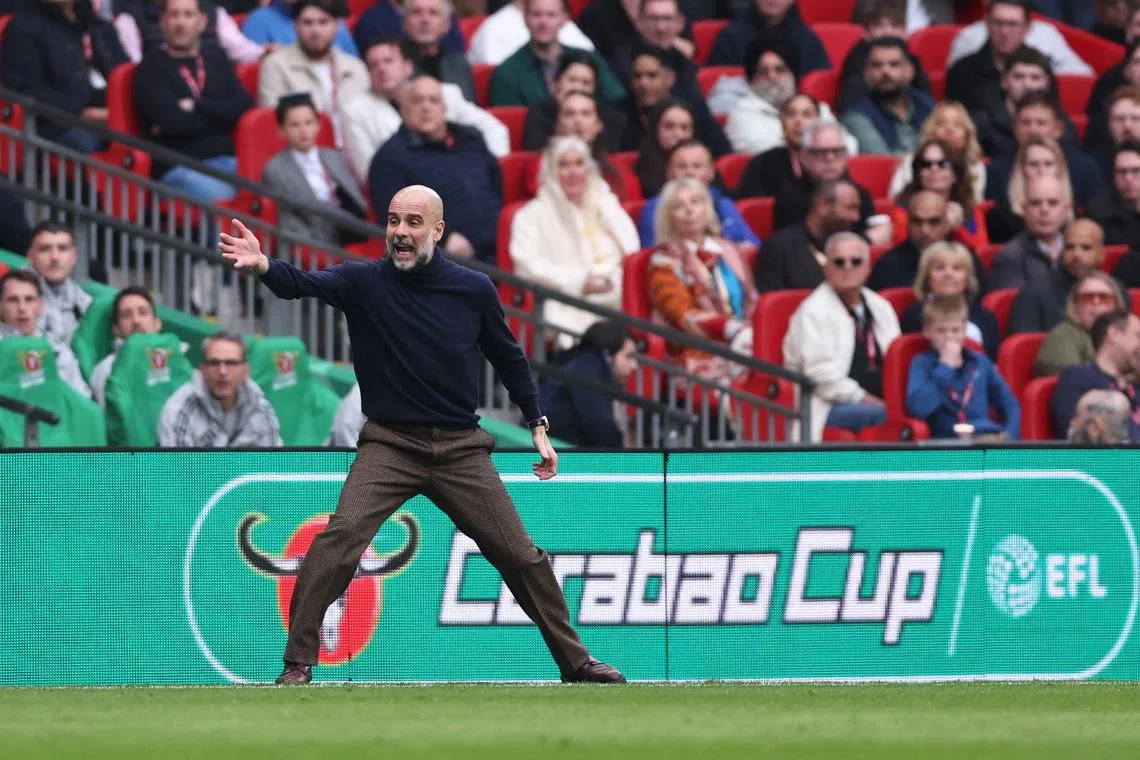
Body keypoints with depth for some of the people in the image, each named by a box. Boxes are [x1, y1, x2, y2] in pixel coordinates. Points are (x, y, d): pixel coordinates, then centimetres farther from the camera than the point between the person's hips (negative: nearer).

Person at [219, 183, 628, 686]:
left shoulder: (474, 290, -1)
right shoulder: (364, 283, -6)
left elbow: (508, 358, 13)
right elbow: (306, 285, -24)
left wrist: (538, 427, 13)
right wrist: (263, 266, -44)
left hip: (461, 450, 2)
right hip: (389, 445, -2)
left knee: (520, 555, 5)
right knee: (339, 537, -23)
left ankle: (574, 660, 22)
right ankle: (298, 664, -18)